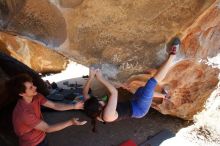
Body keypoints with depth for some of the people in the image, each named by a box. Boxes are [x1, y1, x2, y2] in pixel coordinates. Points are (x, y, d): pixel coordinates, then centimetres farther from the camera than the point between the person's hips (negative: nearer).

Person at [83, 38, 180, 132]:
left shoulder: (93, 113, -15)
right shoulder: (107, 115, -37)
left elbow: (85, 92, -6)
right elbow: (114, 92, -41)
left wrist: (91, 77, -21)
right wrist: (100, 78, -35)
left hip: (132, 105, 8)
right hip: (139, 110, -8)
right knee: (152, 82, -17)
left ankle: (163, 95, 50)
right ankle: (172, 55, -6)